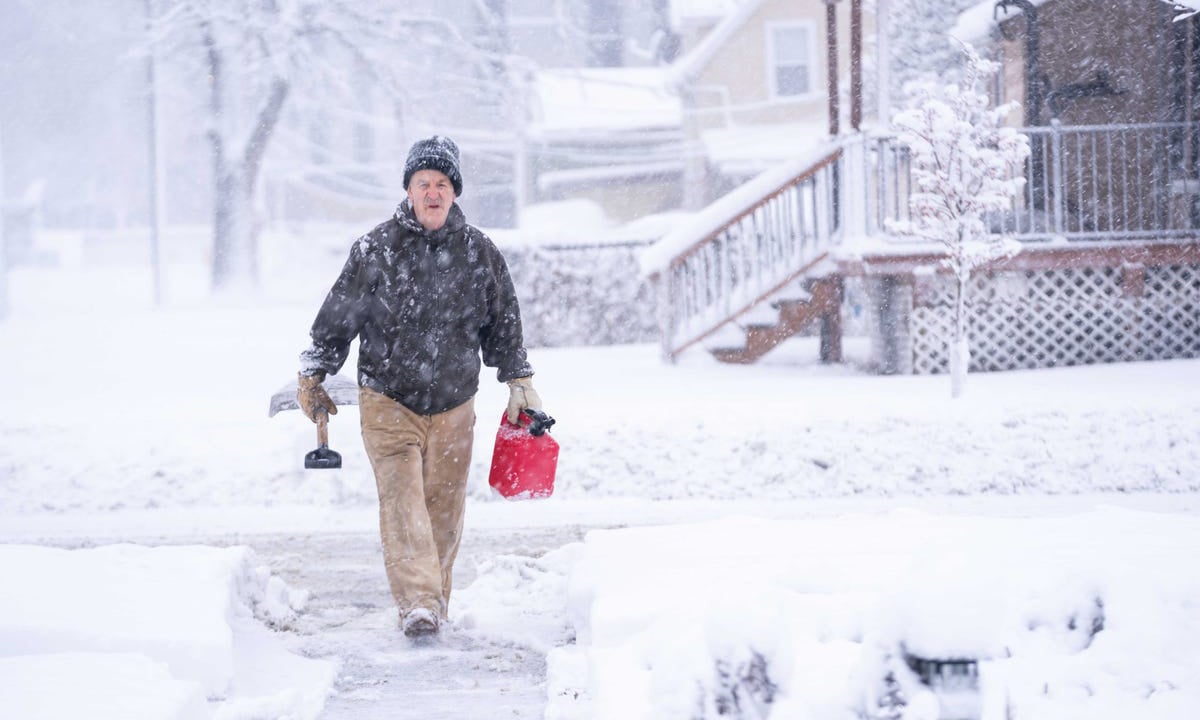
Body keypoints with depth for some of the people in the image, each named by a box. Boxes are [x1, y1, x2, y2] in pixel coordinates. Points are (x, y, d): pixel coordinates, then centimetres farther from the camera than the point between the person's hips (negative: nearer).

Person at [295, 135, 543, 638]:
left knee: (444, 507, 6)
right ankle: (417, 602, -21)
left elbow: (503, 324, 14)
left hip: (454, 407, 3)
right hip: (388, 402, -3)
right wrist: (313, 375, 4)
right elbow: (338, 316, 2)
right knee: (402, 500, -14)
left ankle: (434, 600, 18)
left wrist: (519, 382, 17)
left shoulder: (479, 253, 2)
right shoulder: (375, 251, -6)